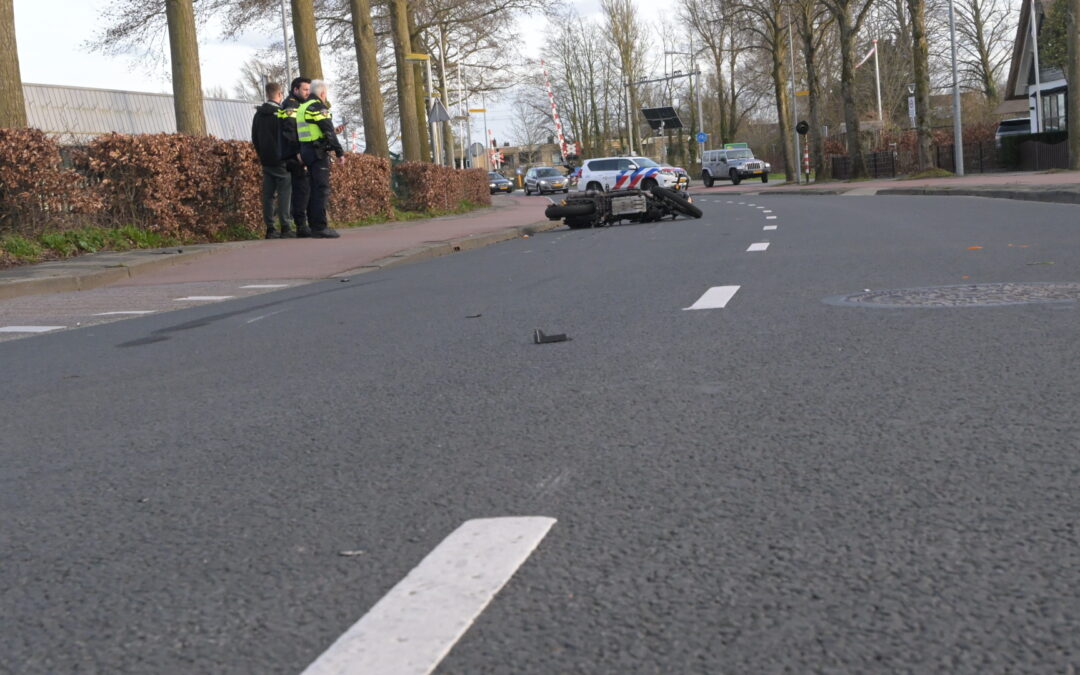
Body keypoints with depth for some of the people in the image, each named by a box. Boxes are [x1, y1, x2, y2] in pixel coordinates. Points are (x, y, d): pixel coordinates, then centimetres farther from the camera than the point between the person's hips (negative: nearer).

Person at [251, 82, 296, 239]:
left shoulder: (258, 114, 13)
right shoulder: (282, 112, -9)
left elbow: (254, 138, 20)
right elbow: (291, 135, -12)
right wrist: (295, 153, -1)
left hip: (265, 160, 7)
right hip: (281, 160, -7)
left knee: (268, 194, 5)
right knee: (285, 192, -7)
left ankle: (270, 229, 5)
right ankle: (285, 227, -12)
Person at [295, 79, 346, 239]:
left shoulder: (302, 108, 18)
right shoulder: (318, 107, -10)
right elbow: (328, 131, -14)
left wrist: (334, 131, 25)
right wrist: (340, 152, -11)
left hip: (306, 151, 9)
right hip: (318, 152, -9)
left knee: (314, 189, 13)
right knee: (322, 189, -10)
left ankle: (314, 225, 17)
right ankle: (320, 227, -13)